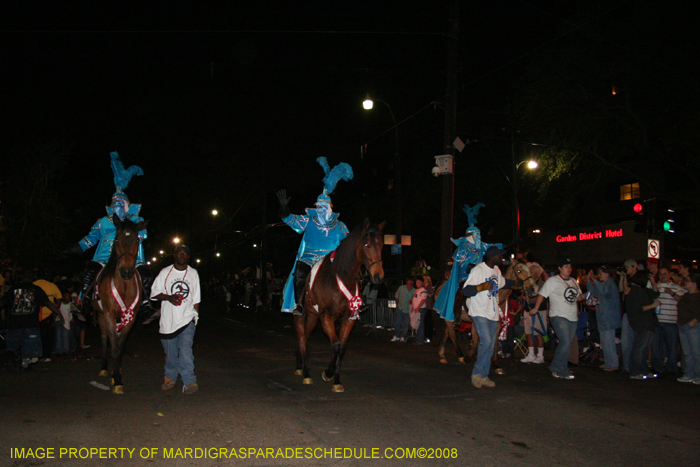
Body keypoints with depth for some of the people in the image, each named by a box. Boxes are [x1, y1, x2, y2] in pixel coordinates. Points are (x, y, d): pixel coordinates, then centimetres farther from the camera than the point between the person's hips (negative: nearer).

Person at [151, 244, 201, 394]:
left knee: (185, 350, -15)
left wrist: (195, 315, 7)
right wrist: (168, 297, -14)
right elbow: (154, 293, 3)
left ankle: (189, 382, -16)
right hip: (168, 320, 1)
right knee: (170, 352, 9)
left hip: (187, 319, -1)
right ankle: (170, 378, 27)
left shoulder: (193, 273, 8)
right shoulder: (165, 272, 6)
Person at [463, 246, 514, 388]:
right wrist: (482, 287, -28)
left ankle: (483, 376, 12)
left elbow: (503, 283, 37)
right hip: (479, 312, -8)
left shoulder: (496, 270, 15)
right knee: (486, 341, -22)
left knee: (490, 346, 5)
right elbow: (466, 291, -16)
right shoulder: (478, 270, -11)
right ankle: (477, 373, -9)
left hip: (493, 313, 8)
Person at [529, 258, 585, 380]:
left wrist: (582, 297, 0)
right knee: (566, 343, -16)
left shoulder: (574, 281, 16)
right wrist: (536, 308, -8)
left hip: (572, 317, 7)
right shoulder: (553, 280, -3)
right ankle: (562, 371, -5)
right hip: (559, 316, -7)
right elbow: (542, 294, -3)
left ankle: (556, 369, 16)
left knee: (567, 344, 6)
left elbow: (578, 296, 23)